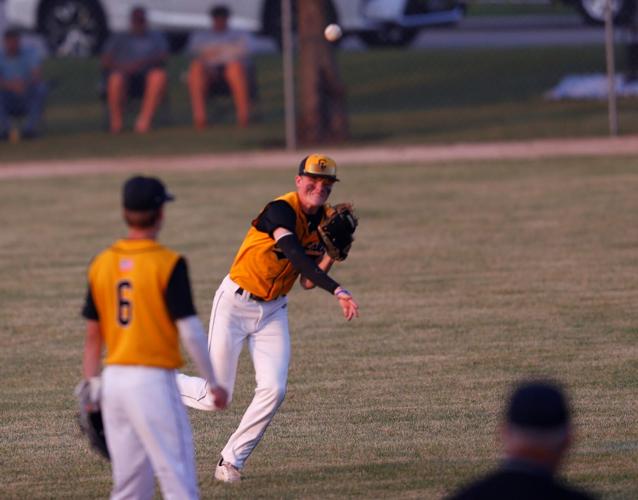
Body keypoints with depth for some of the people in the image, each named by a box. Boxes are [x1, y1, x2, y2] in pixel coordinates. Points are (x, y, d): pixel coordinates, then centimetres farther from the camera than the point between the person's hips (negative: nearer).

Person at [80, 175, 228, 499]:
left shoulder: (101, 264, 7)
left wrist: (93, 387, 18)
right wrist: (213, 384, -3)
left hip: (114, 378, 6)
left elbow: (93, 334, 11)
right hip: (153, 380, -6)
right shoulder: (168, 263, -10)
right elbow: (190, 330, -12)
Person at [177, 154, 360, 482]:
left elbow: (307, 282, 3)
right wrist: (337, 290, -49)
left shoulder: (324, 222, 1)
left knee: (273, 390, -10)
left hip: (273, 310, 6)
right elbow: (295, 255, -40)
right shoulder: (282, 210, -23)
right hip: (235, 304, -6)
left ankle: (232, 461, 5)